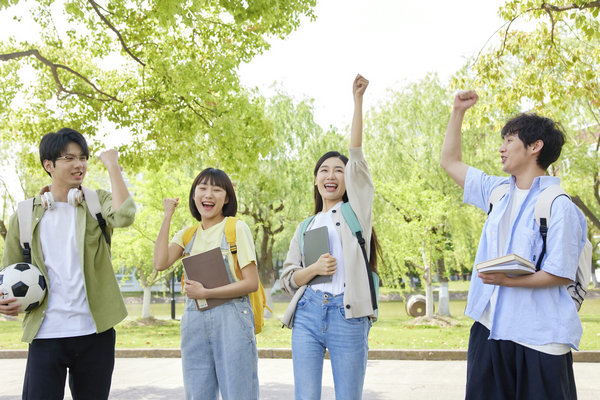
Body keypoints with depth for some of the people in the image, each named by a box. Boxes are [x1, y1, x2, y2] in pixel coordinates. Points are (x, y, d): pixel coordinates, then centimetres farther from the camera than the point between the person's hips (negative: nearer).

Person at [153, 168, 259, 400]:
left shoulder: (236, 228, -1)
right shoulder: (187, 234, 13)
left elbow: (251, 283, -7)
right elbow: (160, 263, -6)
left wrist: (205, 293, -15)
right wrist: (167, 216, 0)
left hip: (231, 320, -4)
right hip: (194, 320, 5)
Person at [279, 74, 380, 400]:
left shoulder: (356, 210, 11)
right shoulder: (305, 227, 19)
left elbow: (357, 156, 2)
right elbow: (287, 278, 14)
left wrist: (358, 99, -3)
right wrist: (313, 269, -8)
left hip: (347, 315, -2)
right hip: (307, 313, 3)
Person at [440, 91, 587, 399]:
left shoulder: (558, 206, -11)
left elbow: (561, 275, -14)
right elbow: (450, 162, 20)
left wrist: (508, 280, -24)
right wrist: (458, 111, 16)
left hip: (539, 338, -6)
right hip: (489, 327, 7)